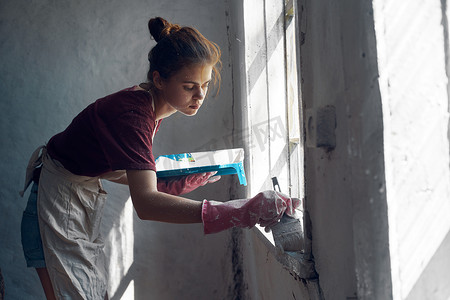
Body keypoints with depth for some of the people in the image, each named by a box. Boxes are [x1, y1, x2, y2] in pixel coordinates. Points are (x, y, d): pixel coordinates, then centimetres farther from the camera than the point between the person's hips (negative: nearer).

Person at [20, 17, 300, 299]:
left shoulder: (149, 107, -1)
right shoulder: (132, 113, -30)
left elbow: (112, 170, 5)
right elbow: (145, 202, -42)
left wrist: (183, 181, -4)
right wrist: (240, 212, -50)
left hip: (85, 196, 9)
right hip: (60, 201, -9)